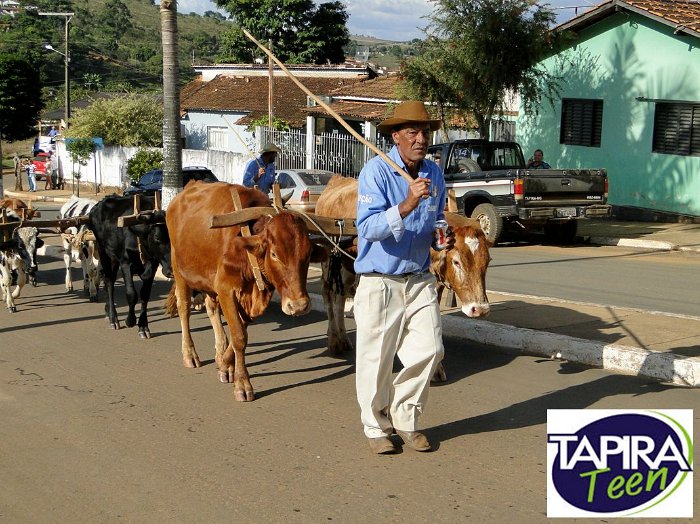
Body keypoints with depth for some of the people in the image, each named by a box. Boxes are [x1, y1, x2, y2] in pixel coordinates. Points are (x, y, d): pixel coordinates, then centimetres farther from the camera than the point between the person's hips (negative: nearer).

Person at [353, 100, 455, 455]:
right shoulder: (376, 171, -14)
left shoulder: (434, 173, 6)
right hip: (379, 282, -5)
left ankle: (405, 419, 23)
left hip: (420, 280, 5)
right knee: (376, 358, 4)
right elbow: (368, 227, -25)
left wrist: (444, 237, -1)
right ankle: (377, 427, 23)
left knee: (429, 350, 3)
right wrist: (407, 205, -37)